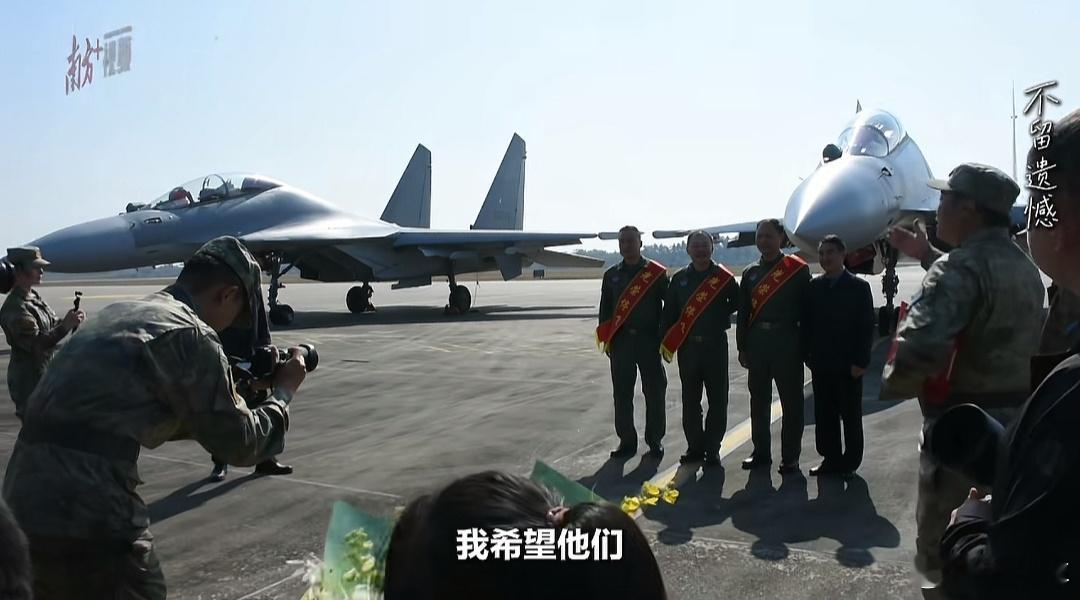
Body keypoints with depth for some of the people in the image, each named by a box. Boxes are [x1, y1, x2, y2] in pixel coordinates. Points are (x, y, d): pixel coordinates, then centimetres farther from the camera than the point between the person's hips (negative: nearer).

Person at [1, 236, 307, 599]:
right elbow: (240, 445, -3)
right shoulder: (190, 335, -11)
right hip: (87, 520, -8)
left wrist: (226, 394, 27)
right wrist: (284, 390, 12)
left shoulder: (119, 313, 15)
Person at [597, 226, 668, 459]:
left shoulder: (657, 273, 0)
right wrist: (606, 339, 8)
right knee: (622, 393, 4)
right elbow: (605, 309, 15)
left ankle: (655, 440, 13)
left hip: (649, 339, -3)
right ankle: (627, 441, 13)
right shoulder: (611, 275, 11)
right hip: (620, 341, 3)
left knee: (654, 392, 1)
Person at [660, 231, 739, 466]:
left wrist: (718, 319, -1)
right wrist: (667, 342, 2)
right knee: (690, 400, 8)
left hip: (715, 344, -2)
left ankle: (712, 448, 9)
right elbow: (669, 311, 7)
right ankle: (695, 447, 18)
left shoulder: (723, 277, -1)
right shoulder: (679, 278, 7)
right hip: (687, 345, 3)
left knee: (717, 400, 0)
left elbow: (737, 303, 7)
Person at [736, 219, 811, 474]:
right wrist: (742, 347, 6)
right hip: (757, 342, 5)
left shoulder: (798, 270, -2)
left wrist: (804, 347, -8)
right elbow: (743, 313, 11)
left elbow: (806, 310, -4)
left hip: (787, 341, -4)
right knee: (759, 400, 10)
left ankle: (790, 457, 11)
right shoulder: (750, 273, 11)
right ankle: (761, 452, 21)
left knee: (791, 401, 2)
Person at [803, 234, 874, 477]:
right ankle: (831, 459, 19)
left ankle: (850, 462, 15)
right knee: (824, 415, 9)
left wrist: (861, 361, -12)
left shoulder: (858, 287, -4)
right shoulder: (813, 287, 7)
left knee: (850, 416, 6)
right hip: (821, 364, 4)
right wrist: (808, 356, 2)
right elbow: (808, 324, 8)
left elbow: (867, 327, -6)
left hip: (848, 364, -4)